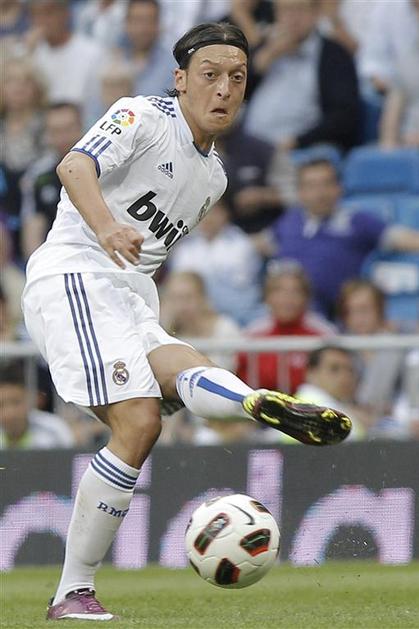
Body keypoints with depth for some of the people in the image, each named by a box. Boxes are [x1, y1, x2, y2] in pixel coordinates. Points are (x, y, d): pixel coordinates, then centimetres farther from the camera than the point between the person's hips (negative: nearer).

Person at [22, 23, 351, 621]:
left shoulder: (213, 176, 22)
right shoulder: (143, 117, -4)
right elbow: (75, 167, -23)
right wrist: (106, 226, -42)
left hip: (129, 301, 7)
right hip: (73, 275, -6)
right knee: (138, 423, -23)